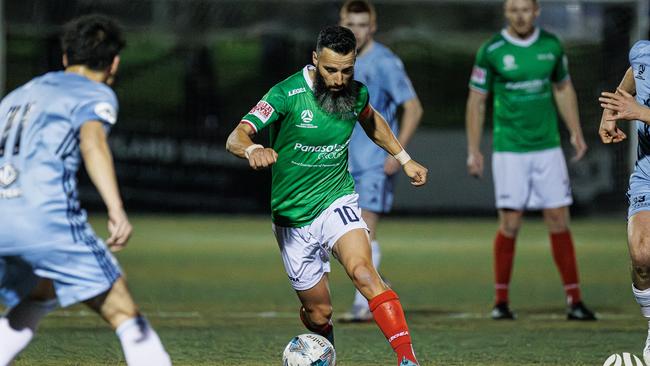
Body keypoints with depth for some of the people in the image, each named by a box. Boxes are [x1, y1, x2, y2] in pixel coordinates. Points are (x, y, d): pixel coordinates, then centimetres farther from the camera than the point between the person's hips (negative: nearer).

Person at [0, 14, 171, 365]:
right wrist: (116, 210, -26)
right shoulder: (97, 95, 7)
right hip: (46, 216, -6)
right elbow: (92, 142, -14)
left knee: (36, 297, 31)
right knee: (123, 312, 0)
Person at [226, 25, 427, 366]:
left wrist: (404, 159, 23)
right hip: (293, 218, -1)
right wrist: (252, 149, -49)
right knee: (318, 313, 7)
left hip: (337, 202, 1)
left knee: (363, 271, -30)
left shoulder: (356, 93, -3)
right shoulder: (287, 94, -18)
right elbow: (235, 137, -27)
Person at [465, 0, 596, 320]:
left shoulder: (551, 45, 4)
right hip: (509, 150, -3)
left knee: (559, 221, 0)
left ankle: (574, 300, 3)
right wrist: (473, 150, -4)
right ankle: (501, 301, 7)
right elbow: (476, 101, 0)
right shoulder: (491, 51, -6)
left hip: (548, 148, 3)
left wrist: (576, 133, 10)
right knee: (510, 224, -5)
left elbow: (564, 89, 17)